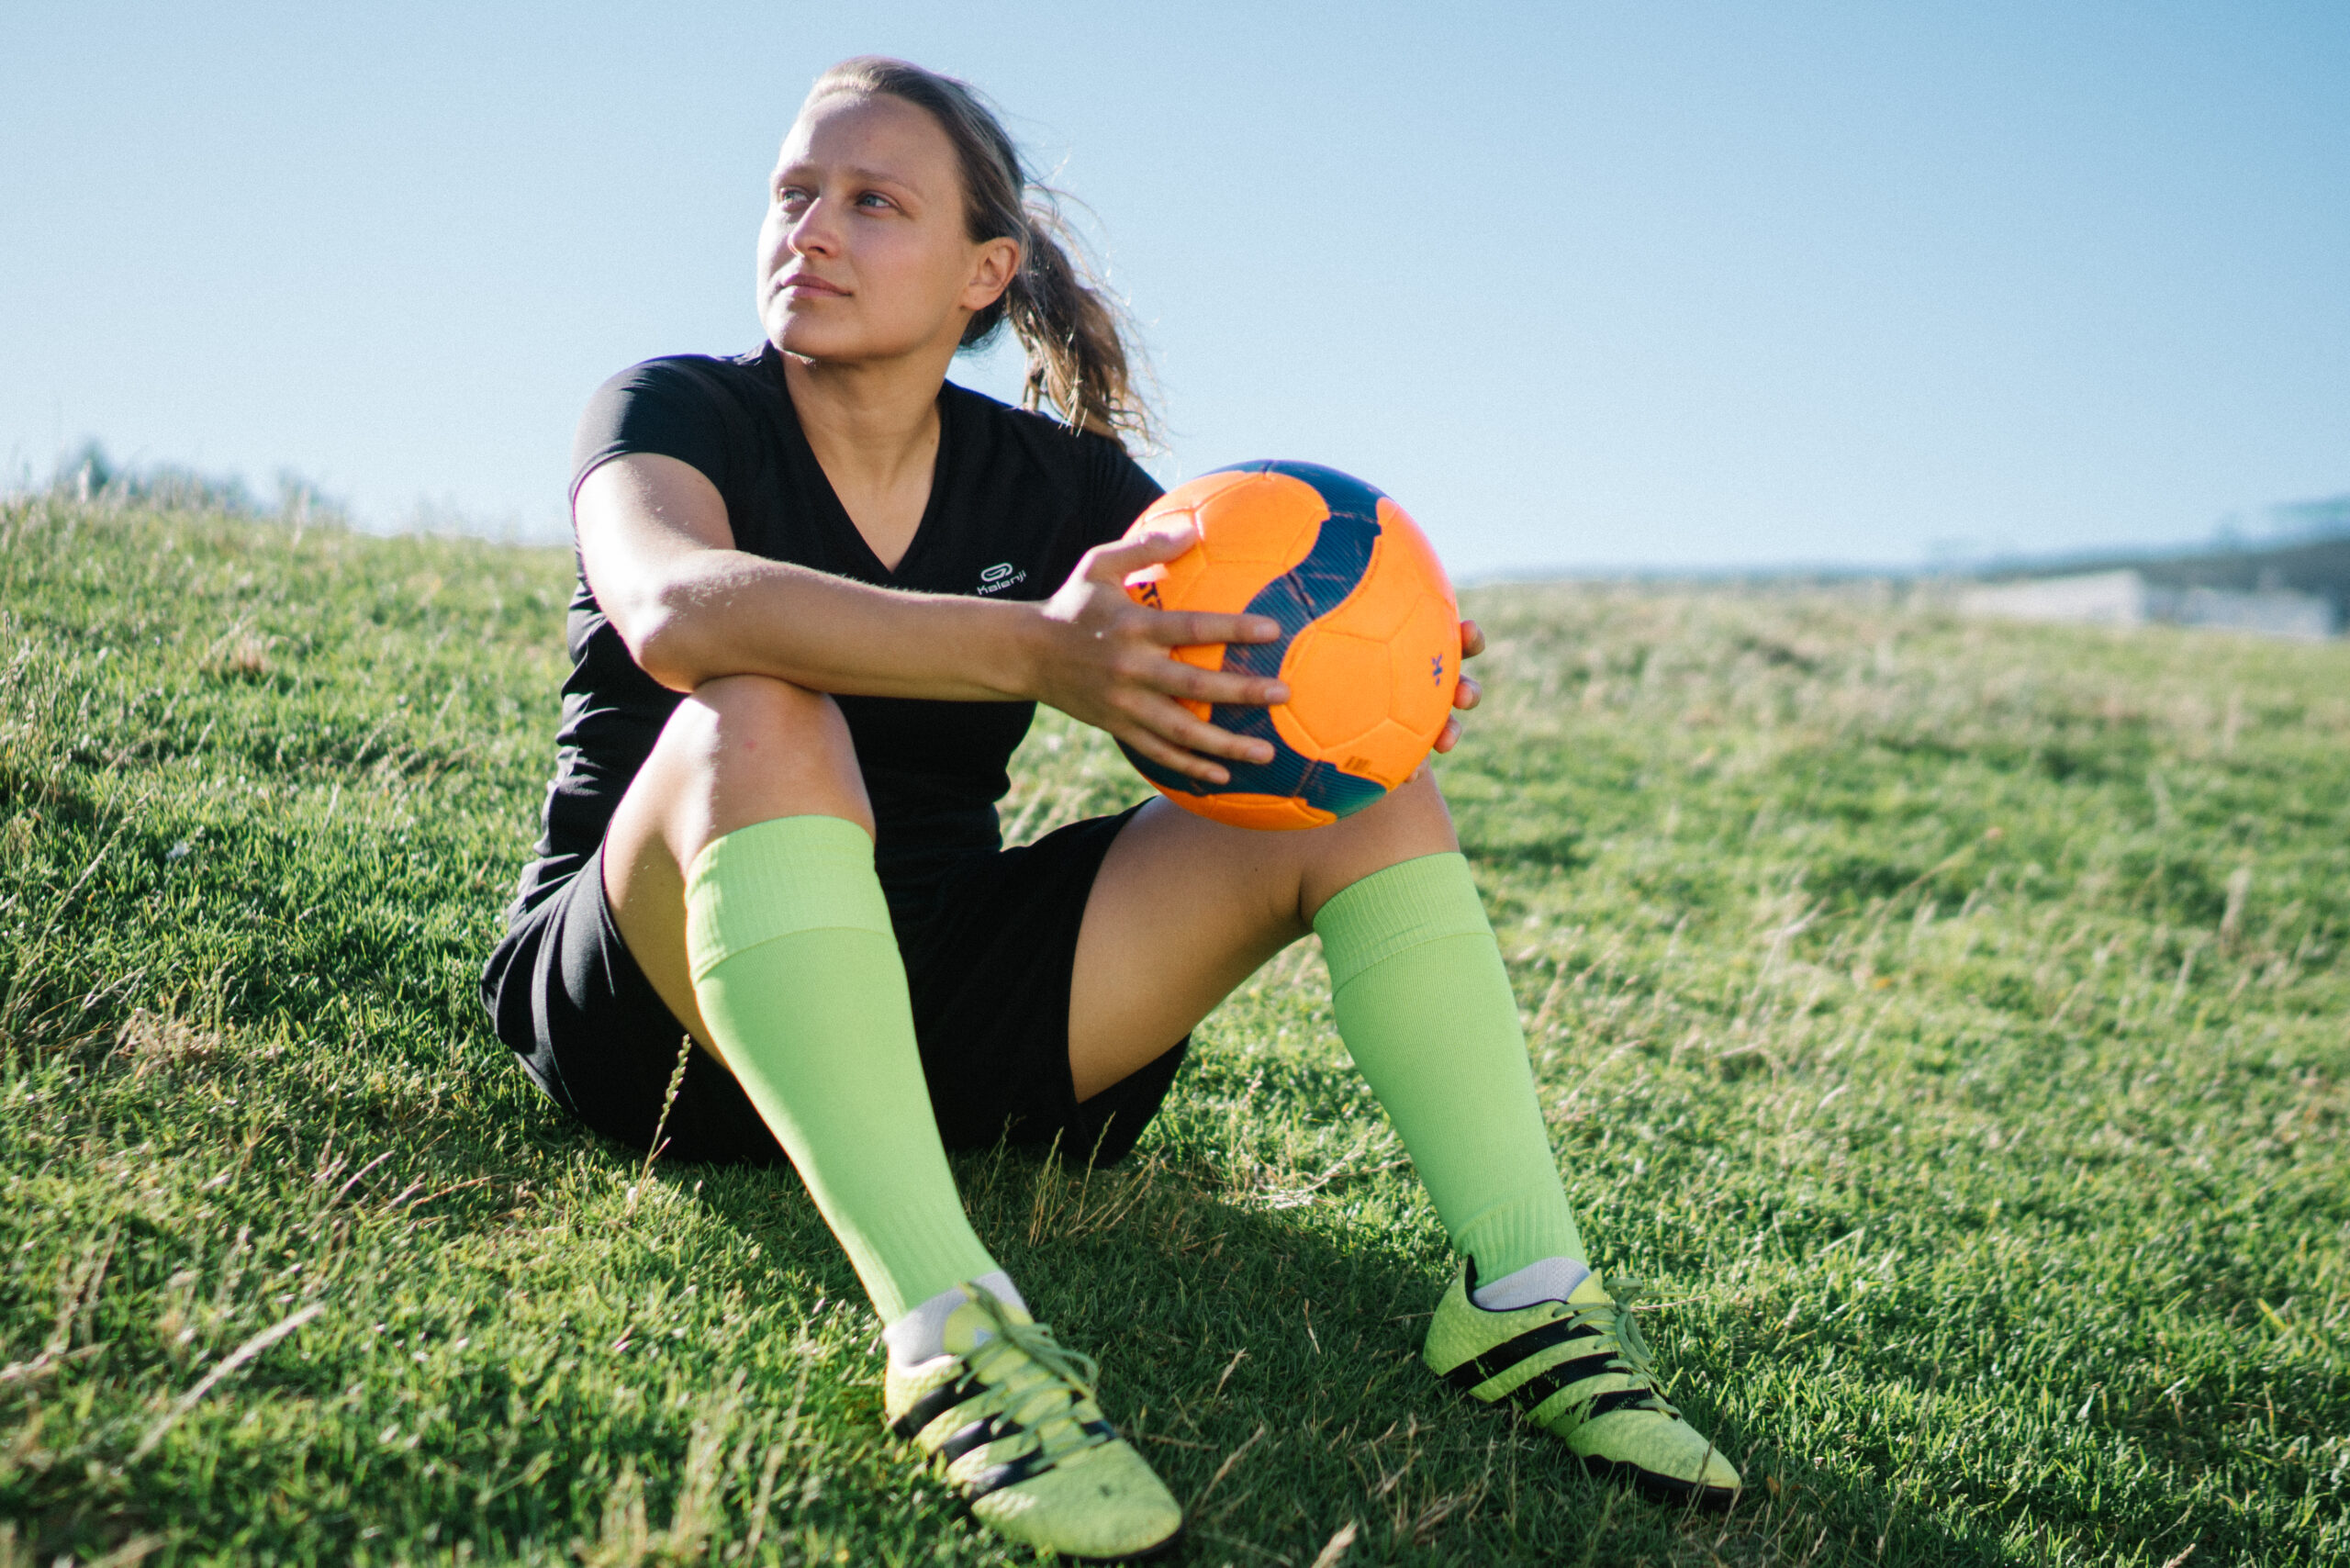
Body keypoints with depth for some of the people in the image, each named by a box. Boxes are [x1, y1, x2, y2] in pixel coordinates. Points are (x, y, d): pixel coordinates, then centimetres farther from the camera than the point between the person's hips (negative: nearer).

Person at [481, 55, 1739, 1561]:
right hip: (649, 982, -4)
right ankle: (948, 1327, -48)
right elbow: (675, 609, -30)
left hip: (936, 1010, 4)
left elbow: (1245, 661, -1)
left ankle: (1528, 1295, -21)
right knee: (762, 723, -36)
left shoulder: (1056, 481, 7)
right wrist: (1032, 652, -42)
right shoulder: (679, 412, -5)